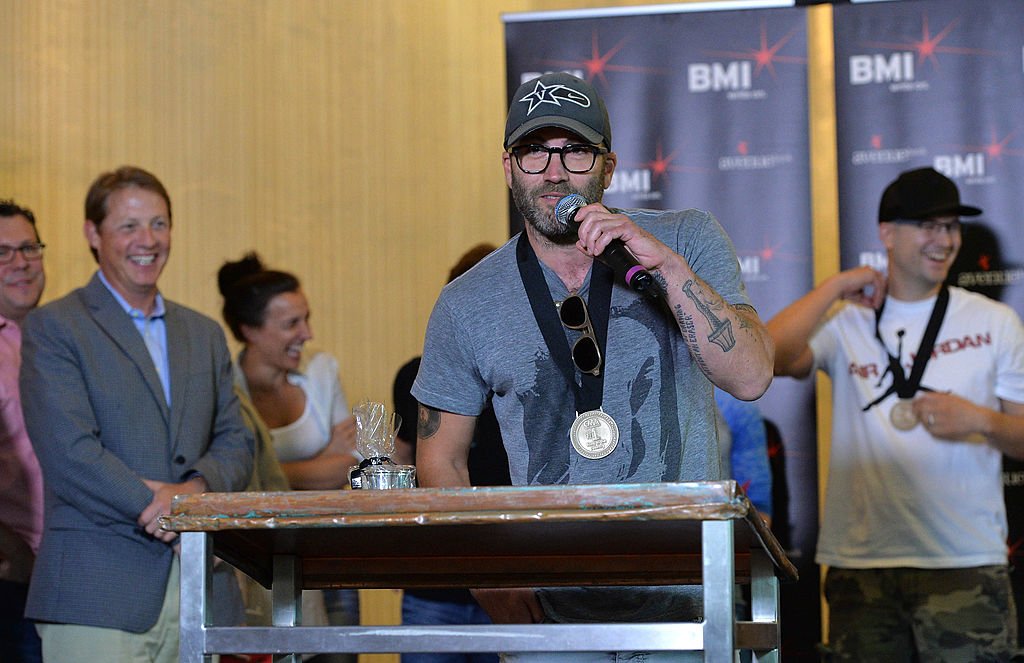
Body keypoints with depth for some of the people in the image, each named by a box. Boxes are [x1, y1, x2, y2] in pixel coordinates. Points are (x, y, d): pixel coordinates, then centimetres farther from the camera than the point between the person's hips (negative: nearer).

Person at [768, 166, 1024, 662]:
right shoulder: (846, 321, 8)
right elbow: (768, 356, -10)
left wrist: (979, 421, -12)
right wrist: (836, 287, -4)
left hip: (966, 565, -1)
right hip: (861, 561, 1)